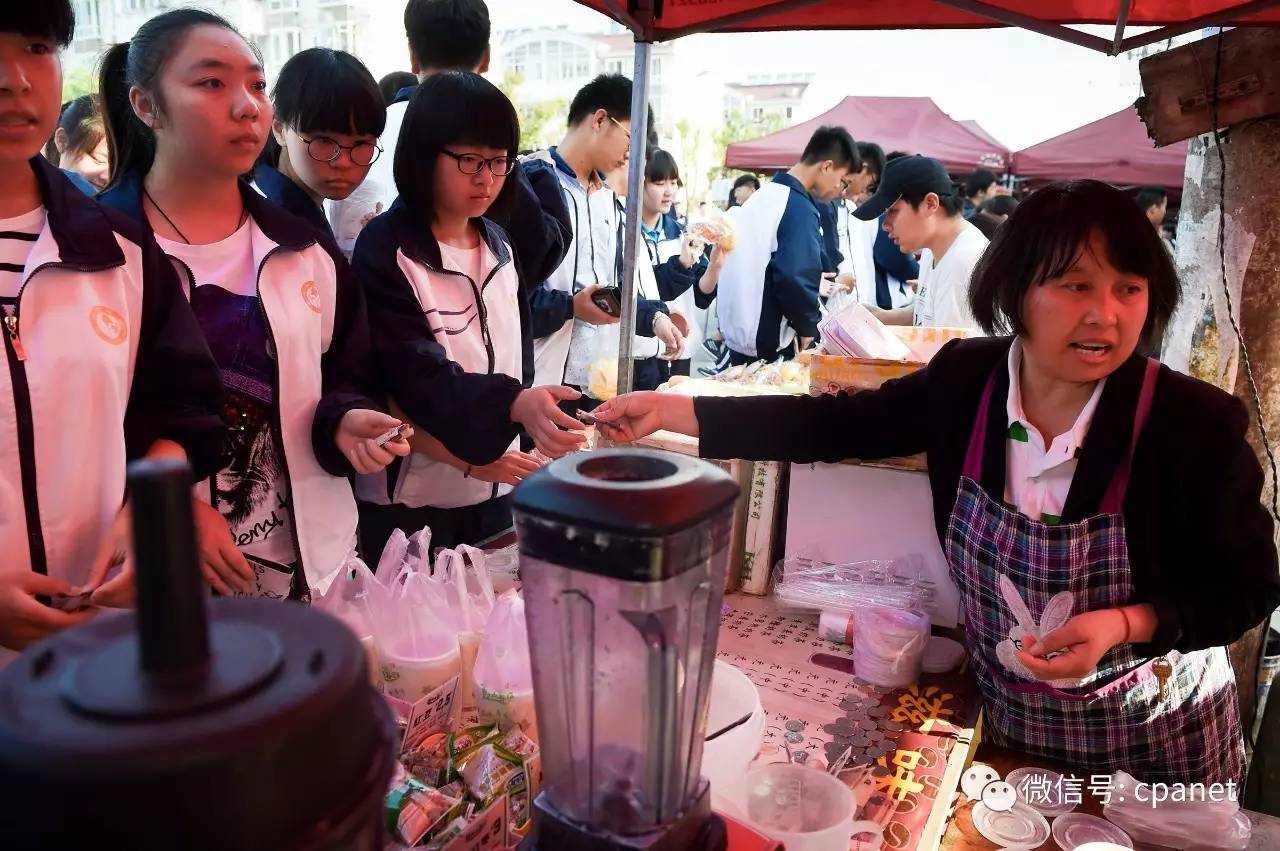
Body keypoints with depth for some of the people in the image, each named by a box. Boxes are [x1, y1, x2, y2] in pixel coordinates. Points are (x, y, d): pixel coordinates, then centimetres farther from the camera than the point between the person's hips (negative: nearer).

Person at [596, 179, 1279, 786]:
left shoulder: (1197, 424, -23)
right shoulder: (966, 378, -15)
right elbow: (837, 424, -9)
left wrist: (1125, 624, -30)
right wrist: (668, 410, -14)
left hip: (1155, 739, -2)